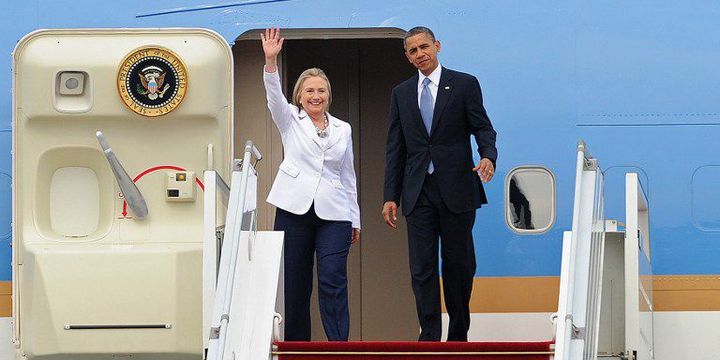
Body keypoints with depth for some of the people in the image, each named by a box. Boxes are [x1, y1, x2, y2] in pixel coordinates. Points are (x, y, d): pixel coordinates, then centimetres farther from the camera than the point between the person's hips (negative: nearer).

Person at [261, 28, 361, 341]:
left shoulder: (342, 129, 14)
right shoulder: (290, 120, 8)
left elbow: (348, 175, 17)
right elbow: (274, 95, -11)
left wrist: (355, 219, 16)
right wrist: (271, 60, -28)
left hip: (334, 214, 1)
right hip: (294, 209, -1)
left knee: (333, 282, -10)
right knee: (293, 283, 2)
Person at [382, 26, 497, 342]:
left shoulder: (464, 85, 3)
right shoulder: (402, 93, 13)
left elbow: (483, 128, -1)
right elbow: (395, 148, 12)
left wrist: (488, 156, -23)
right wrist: (391, 196, 6)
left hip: (456, 191, -2)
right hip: (418, 193, 3)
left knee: (459, 265, 4)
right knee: (422, 268, -2)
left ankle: (458, 335, 15)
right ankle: (429, 338, -1)